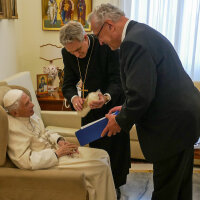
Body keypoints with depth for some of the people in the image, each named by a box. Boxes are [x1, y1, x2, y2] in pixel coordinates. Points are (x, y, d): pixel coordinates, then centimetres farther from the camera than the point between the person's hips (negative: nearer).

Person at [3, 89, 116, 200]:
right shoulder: (13, 128, -24)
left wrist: (59, 140, -2)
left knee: (103, 155, 5)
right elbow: (26, 161, -28)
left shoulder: (29, 114, 2)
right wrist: (57, 153, -22)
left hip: (52, 148, 9)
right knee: (101, 167, -18)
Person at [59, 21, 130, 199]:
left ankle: (114, 186, 28)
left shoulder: (107, 46, -26)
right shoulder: (67, 53, -11)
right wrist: (73, 97, -33)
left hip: (113, 103, -4)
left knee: (115, 146, 8)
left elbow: (117, 81, -25)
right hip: (89, 105, 4)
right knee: (94, 145, 15)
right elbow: (68, 84, -9)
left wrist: (106, 97, -46)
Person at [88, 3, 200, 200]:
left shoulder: (134, 42, -22)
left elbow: (141, 95, -26)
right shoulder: (141, 32, 12)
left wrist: (121, 121, -10)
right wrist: (126, 108, 12)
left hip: (173, 124, -10)